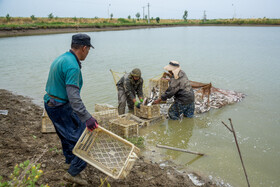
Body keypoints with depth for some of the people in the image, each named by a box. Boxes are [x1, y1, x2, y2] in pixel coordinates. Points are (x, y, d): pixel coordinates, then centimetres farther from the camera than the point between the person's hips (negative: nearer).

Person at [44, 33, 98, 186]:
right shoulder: (72, 66, -23)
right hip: (62, 108, -10)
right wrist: (87, 118, -33)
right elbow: (73, 96, -31)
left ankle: (70, 161, 46)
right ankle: (73, 173, 5)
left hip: (50, 103, 11)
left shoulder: (61, 59, 9)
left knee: (66, 135, 27)